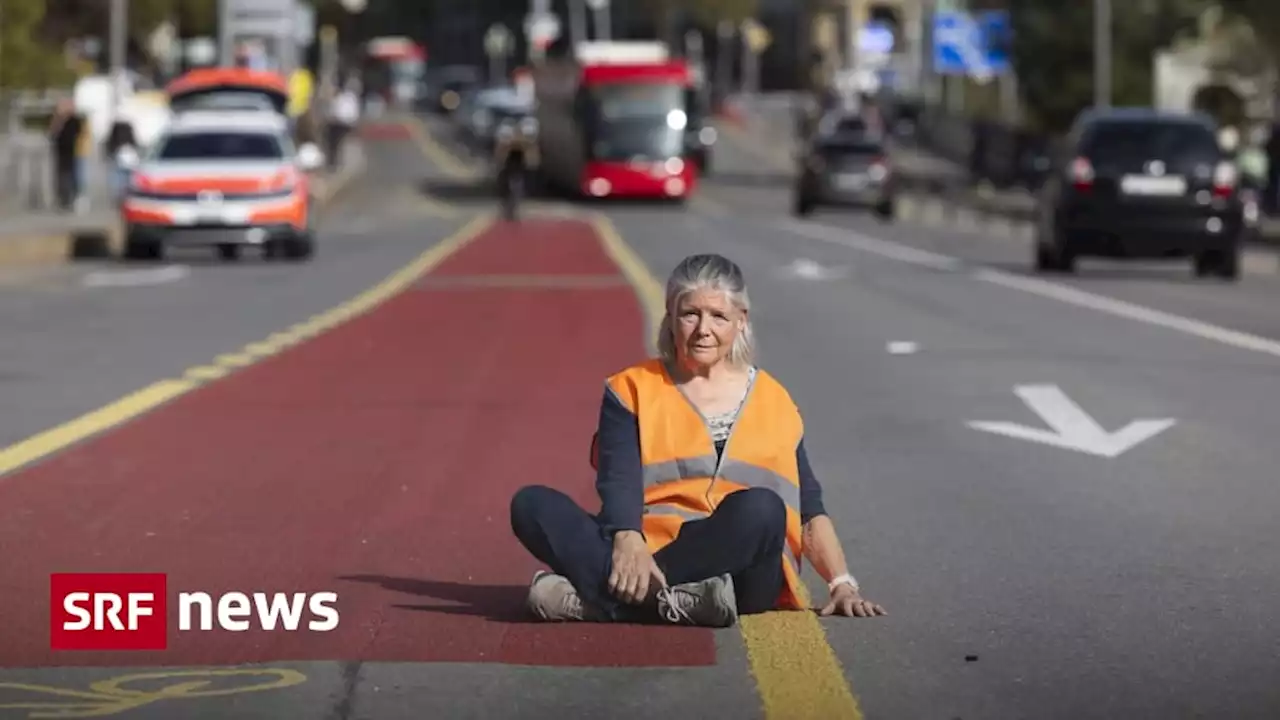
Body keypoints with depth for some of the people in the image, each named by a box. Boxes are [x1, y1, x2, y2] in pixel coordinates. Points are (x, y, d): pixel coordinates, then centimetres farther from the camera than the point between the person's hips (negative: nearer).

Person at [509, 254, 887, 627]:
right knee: (532, 504, -21)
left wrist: (842, 584, -1)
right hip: (648, 555, 0)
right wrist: (628, 542, -25)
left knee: (760, 509, -34)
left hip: (739, 570, 0)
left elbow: (809, 510, 14)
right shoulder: (633, 390, 11)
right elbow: (619, 482, -5)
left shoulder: (772, 400, 17)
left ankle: (594, 598, -35)